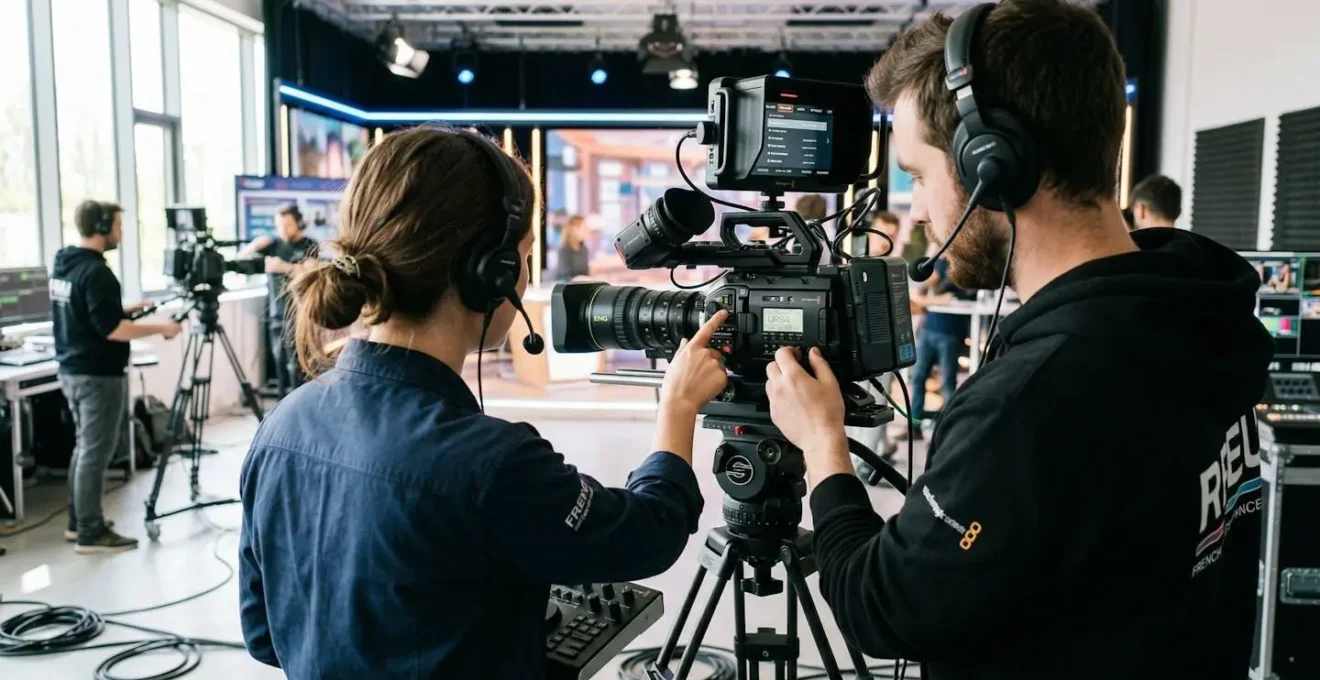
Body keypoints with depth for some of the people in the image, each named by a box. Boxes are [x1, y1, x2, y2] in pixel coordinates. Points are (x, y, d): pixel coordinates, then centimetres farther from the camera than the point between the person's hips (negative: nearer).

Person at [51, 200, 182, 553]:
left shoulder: (63, 264, 9)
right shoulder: (96, 272, -21)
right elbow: (112, 330, -23)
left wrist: (125, 310, 17)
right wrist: (161, 328, -14)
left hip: (72, 369, 10)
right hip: (98, 375, -10)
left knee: (84, 447, 18)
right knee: (96, 453, -3)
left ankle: (78, 522, 27)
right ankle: (91, 533, 4)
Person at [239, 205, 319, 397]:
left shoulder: (309, 246, 1)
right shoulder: (275, 244, 12)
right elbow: (242, 255, 8)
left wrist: (285, 267, -32)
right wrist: (255, 245, -15)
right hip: (276, 315, 4)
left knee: (296, 364, -10)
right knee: (280, 363, 6)